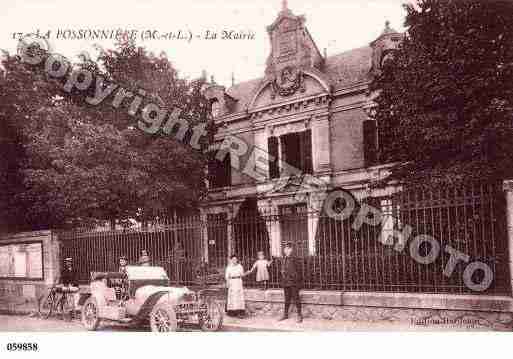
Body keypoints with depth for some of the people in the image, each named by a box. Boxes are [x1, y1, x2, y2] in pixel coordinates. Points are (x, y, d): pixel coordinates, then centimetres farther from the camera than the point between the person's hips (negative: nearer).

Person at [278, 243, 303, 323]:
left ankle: (299, 315, 8)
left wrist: (297, 280, -11)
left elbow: (298, 270, -9)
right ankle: (285, 314, 25)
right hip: (286, 282, 6)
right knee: (287, 299, 15)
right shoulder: (284, 259, 8)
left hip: (293, 283, -6)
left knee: (296, 299, -1)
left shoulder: (294, 259, -10)